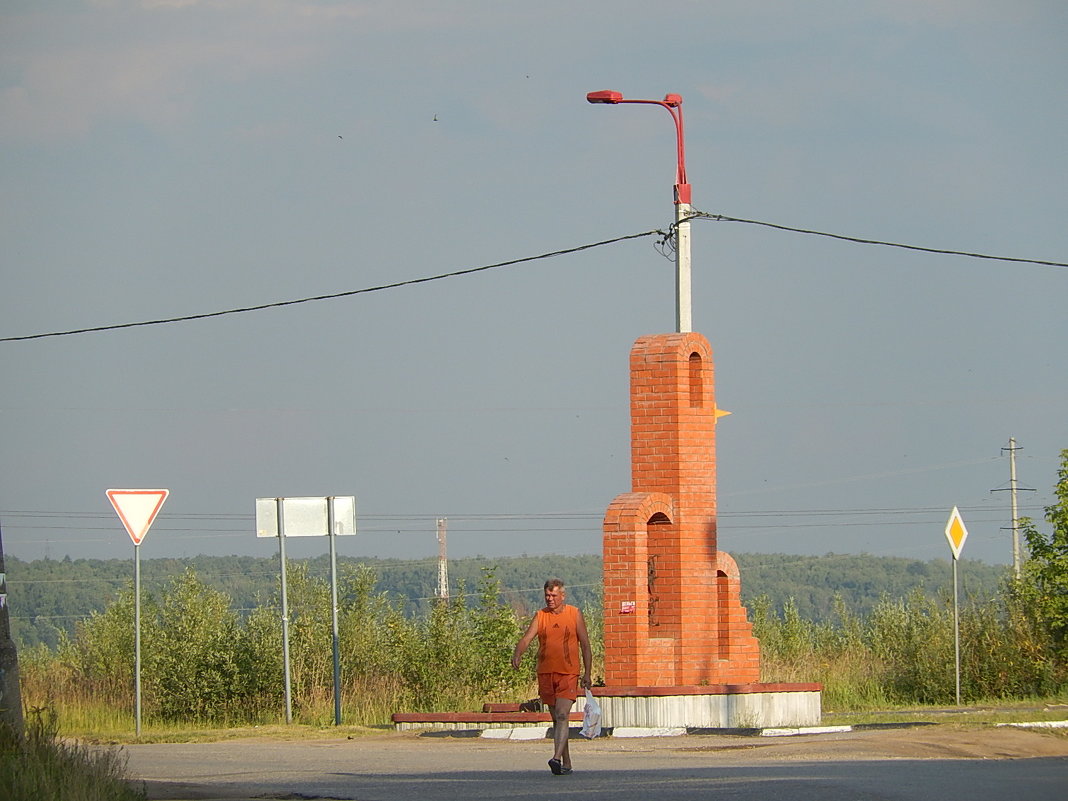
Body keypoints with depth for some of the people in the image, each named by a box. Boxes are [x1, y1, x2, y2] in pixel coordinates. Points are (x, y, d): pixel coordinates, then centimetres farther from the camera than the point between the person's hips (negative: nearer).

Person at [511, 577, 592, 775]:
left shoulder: (575, 614, 3)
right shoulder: (540, 616, 7)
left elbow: (585, 645, 6)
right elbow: (527, 638, -4)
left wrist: (587, 674, 1)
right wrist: (517, 654, -25)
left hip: (568, 673, -3)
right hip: (545, 673, 3)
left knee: (562, 715, -17)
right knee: (556, 718, 8)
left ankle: (557, 758, -28)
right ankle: (566, 762, 16)